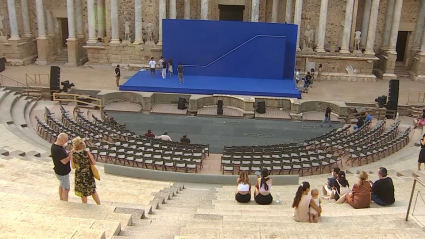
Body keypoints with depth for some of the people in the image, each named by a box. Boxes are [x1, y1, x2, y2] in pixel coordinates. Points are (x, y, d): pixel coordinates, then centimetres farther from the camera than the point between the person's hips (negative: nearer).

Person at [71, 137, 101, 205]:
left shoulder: (73, 154, -13)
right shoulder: (87, 152, -17)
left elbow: (73, 166, -4)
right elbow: (93, 163, -11)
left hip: (79, 176, 0)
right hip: (88, 174, 0)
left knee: (83, 193, 19)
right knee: (93, 191, 20)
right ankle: (99, 205, 26)